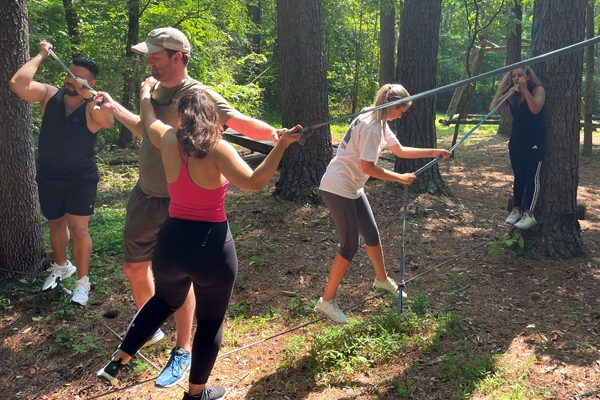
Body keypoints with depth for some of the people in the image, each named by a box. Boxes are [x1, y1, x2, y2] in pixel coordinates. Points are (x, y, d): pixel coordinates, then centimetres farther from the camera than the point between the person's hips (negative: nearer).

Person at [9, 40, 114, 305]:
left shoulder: (92, 108, -15)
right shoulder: (49, 95, -7)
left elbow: (108, 122, -39)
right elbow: (17, 84, -24)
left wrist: (87, 95, -52)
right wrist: (41, 55, -17)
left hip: (81, 179, -4)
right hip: (48, 177, 4)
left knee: (78, 229, -8)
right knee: (56, 224, 20)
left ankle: (82, 280, 11)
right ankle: (61, 266, 45)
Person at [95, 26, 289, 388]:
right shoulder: (156, 91, 8)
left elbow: (241, 122, -25)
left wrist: (273, 134, -42)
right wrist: (114, 108, 27)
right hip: (144, 196, 8)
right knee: (135, 266, 19)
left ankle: (184, 353, 19)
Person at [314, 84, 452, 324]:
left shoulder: (380, 124, 11)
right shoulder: (371, 126, -21)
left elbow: (400, 151, 23)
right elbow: (368, 168, -23)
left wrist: (434, 152, 17)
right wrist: (401, 178, -13)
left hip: (353, 188, 10)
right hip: (337, 189, -10)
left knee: (372, 235, 19)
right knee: (350, 246, -6)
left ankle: (382, 280, 43)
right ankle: (326, 302, 5)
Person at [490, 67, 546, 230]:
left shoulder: (538, 90, -9)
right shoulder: (512, 94, 4)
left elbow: (535, 109, -26)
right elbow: (495, 106, -12)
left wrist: (525, 90, -29)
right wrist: (508, 93, -26)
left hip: (535, 140, -5)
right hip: (517, 139, 5)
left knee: (531, 177, -5)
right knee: (518, 176, 9)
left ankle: (529, 215, -4)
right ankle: (516, 210, 16)